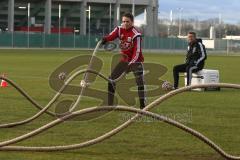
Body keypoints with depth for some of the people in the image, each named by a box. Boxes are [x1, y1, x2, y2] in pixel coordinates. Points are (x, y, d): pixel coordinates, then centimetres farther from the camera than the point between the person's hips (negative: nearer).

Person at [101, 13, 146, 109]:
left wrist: (130, 64, -35)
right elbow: (111, 36, -21)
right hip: (124, 59, 6)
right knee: (111, 79, 2)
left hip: (135, 60, -6)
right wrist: (105, 39, -44)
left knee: (140, 81, -18)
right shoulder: (120, 29, -2)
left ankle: (142, 105, -13)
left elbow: (137, 52, -24)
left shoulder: (136, 35, -19)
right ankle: (109, 104, 11)